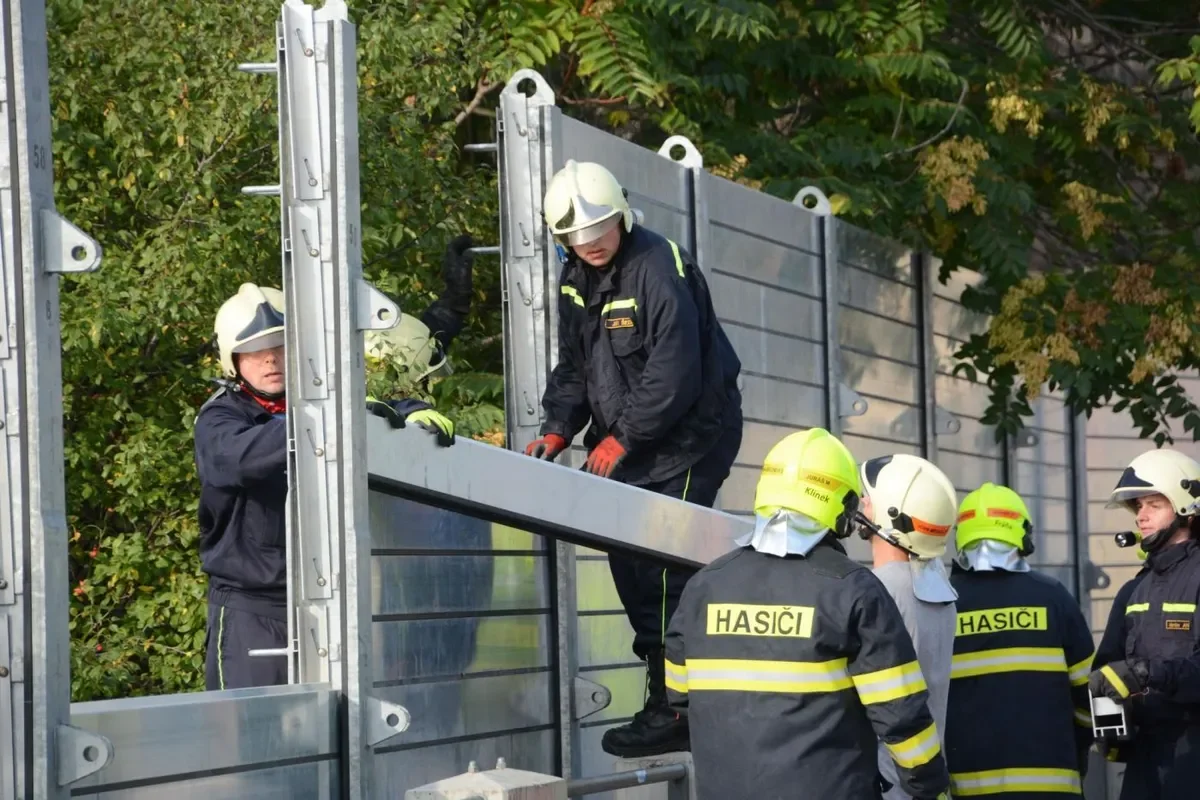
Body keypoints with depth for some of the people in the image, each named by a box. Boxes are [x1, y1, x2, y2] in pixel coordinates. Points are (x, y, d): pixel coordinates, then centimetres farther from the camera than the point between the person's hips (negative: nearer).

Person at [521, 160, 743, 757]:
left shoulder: (659, 270, -21)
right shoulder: (575, 279, 7)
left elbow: (674, 374, -24)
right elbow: (574, 366, 15)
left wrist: (623, 438, -18)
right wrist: (557, 430, -1)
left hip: (689, 434, -9)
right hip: (626, 441, 9)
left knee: (664, 574, -13)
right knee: (629, 565, 9)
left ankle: (673, 712, -11)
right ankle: (666, 697, 18)